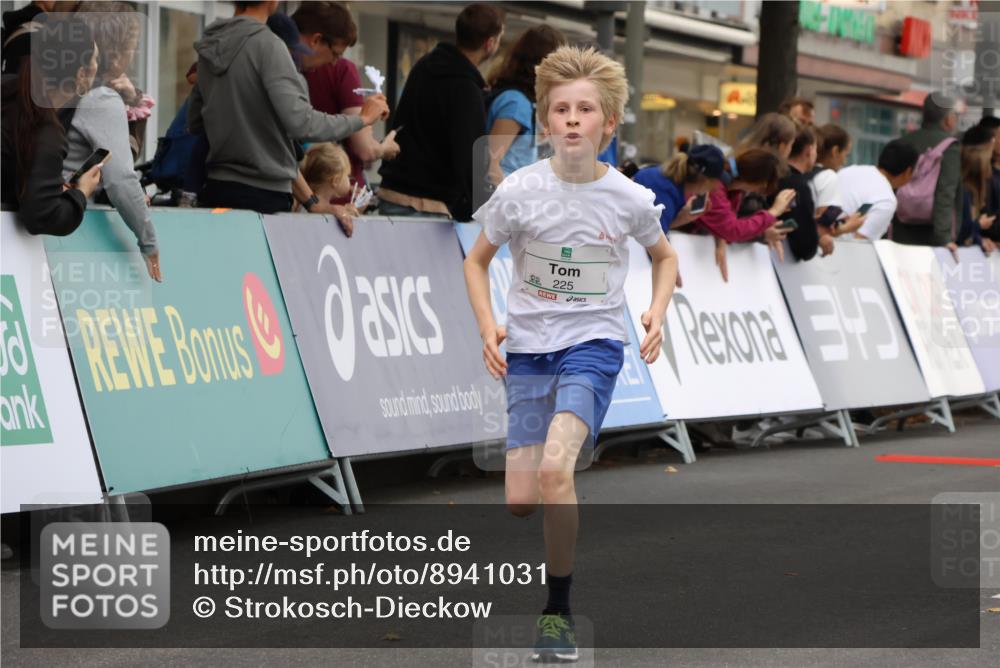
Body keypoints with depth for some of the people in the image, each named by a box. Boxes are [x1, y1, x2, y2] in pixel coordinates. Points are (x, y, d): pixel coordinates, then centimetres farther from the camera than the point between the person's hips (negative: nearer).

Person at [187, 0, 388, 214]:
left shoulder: (208, 46, 9)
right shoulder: (267, 44, -12)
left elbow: (195, 124, 18)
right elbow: (300, 123, -19)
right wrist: (362, 118, -6)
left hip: (215, 189, 7)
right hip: (264, 196, -7)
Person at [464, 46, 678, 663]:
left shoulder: (629, 199, -5)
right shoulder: (520, 191, -6)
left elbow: (665, 257, 16)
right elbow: (478, 261, 9)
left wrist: (657, 313, -2)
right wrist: (488, 326, -5)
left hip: (594, 342, -2)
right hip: (528, 347, 2)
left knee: (553, 470, -26)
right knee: (520, 502, -5)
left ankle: (559, 611, -11)